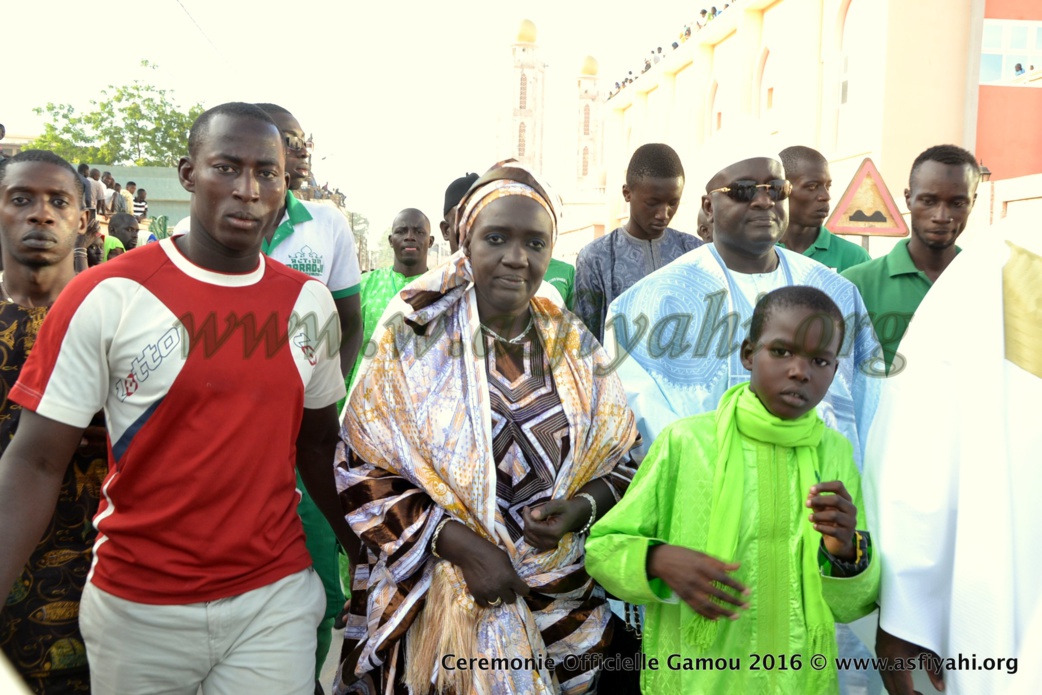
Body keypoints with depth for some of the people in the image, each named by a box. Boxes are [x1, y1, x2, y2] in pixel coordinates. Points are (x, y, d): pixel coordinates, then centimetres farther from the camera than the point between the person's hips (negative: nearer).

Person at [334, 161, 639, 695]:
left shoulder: (576, 352, 1)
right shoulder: (416, 344, -8)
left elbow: (619, 464, 7)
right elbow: (365, 472, -9)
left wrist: (581, 507, -14)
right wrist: (462, 546, -18)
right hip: (436, 606, -2)